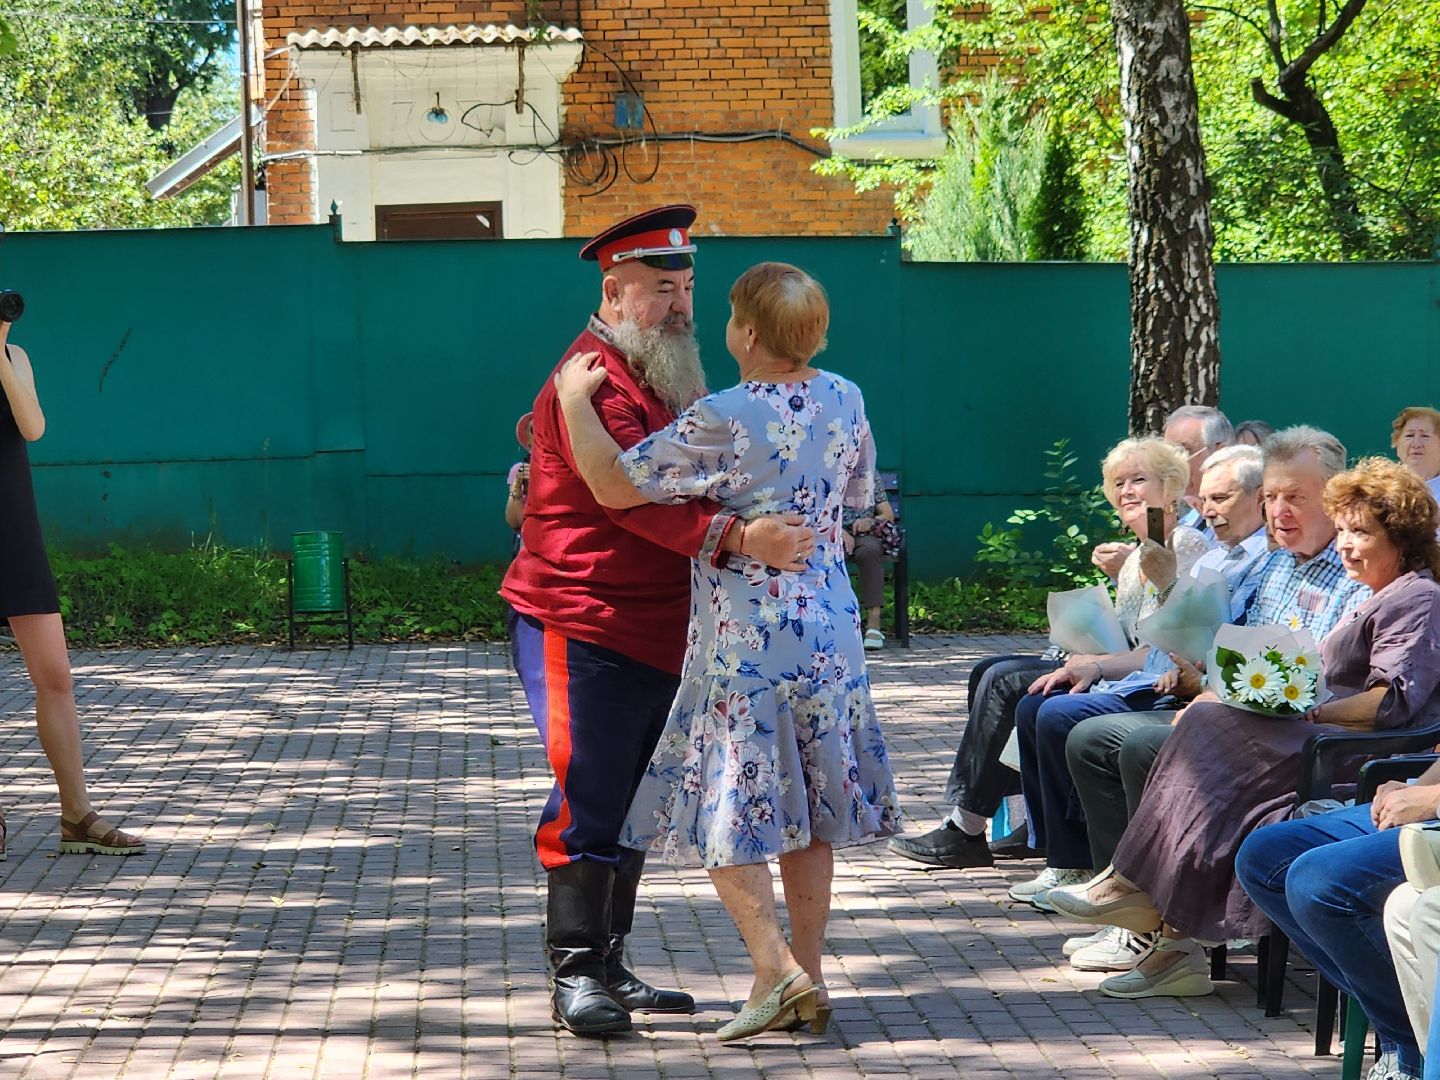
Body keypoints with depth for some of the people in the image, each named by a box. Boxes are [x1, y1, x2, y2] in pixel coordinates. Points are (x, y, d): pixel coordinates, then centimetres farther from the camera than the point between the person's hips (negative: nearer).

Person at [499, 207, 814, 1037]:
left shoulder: (675, 380, 18)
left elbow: (695, 485, 26)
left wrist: (791, 529, 12)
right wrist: (734, 538, -40)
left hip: (660, 636, 10)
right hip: (584, 632, -9)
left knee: (633, 806, 13)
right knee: (590, 803, -7)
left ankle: (610, 970, 21)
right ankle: (573, 976, -1)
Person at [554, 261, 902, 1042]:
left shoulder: (725, 420, -19)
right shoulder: (845, 401, 1)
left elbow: (614, 485, -17)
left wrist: (575, 398, -6)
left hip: (745, 642, -6)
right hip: (828, 634, 6)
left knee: (727, 808, 2)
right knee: (806, 811, 13)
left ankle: (777, 970, -8)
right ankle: (807, 982, 16)